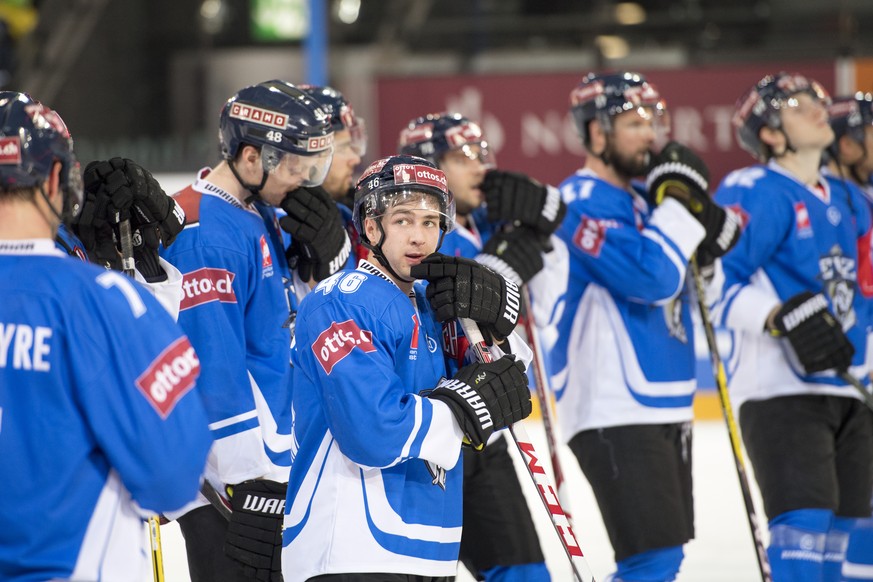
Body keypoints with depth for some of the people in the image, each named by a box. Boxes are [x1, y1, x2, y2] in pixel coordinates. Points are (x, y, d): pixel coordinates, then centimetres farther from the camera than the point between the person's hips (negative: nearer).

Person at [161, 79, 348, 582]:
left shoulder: (264, 215, 11)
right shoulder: (205, 236, -19)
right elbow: (212, 367, -23)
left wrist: (329, 248, -4)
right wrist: (254, 485, -23)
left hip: (278, 461, 10)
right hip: (229, 480, -10)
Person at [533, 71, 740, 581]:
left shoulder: (639, 197, 15)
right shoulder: (585, 203, -13)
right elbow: (652, 280, -24)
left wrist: (712, 224, -4)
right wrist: (680, 202, -16)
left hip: (666, 406, 10)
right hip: (614, 412, -10)